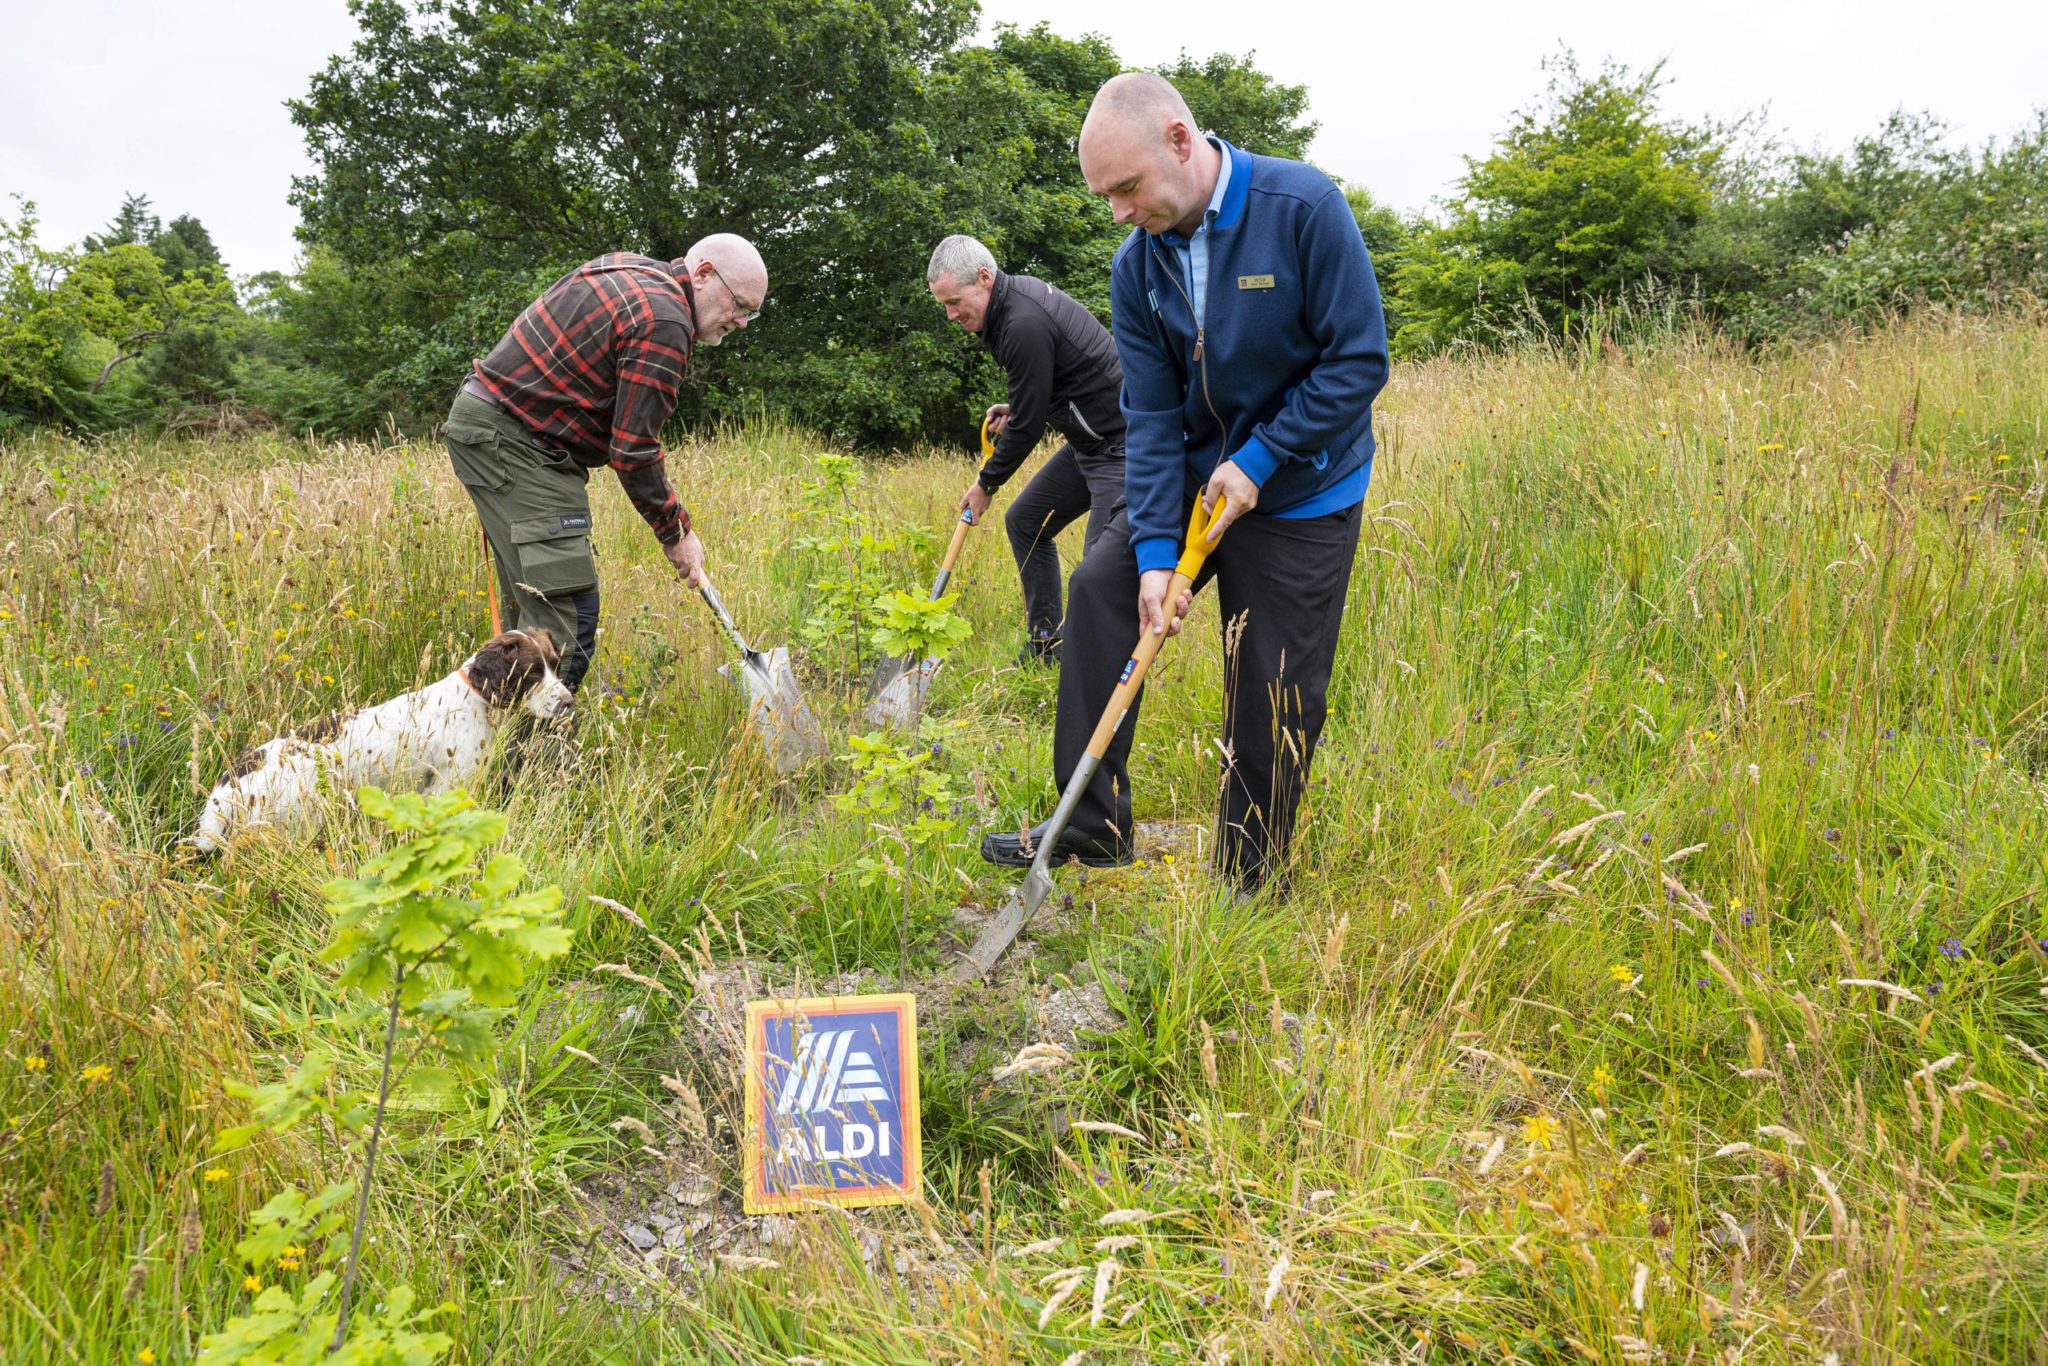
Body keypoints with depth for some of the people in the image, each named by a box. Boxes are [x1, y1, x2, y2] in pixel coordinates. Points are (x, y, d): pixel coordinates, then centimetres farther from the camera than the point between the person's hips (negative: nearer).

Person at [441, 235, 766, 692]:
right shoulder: (664, 322, -17)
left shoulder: (631, 269, 14)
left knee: (530, 599, 13)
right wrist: (677, 533, -8)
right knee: (567, 611, -15)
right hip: (511, 442, -11)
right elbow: (633, 449, -18)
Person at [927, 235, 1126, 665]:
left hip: (1120, 446, -11)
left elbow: (1028, 426, -18)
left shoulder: (1024, 326, -24)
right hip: (1088, 439, 11)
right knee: (1024, 520, 15)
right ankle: (1045, 650, 20)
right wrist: (1016, 407, 11)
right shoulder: (1018, 292, 7)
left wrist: (986, 484, -4)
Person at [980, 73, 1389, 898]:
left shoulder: (1304, 208, -20)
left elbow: (1359, 360, -18)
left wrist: (1257, 461, -20)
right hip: (1195, 476, 5)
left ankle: (1250, 886, 17)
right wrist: (1155, 551, -17)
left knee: (1272, 704, -1)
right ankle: (1093, 826, 1)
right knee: (1101, 587, -9)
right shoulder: (1137, 264, -5)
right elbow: (1151, 413, -8)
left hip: (1303, 493, -4)